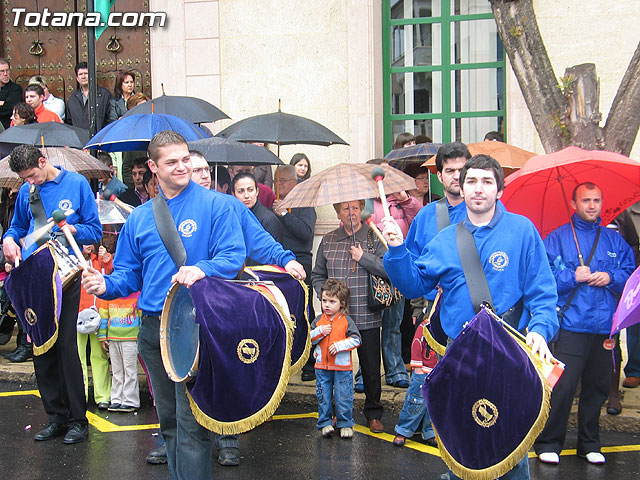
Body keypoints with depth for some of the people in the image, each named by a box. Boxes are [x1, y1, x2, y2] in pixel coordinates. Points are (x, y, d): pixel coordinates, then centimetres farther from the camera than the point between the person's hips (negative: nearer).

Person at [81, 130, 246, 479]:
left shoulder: (214, 205, -3)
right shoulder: (139, 217, 13)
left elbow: (234, 256, -10)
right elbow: (129, 273, 15)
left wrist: (201, 269, -29)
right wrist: (107, 285, -7)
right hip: (153, 329, 6)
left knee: (191, 422, -9)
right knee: (168, 418, 16)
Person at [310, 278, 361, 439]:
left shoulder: (346, 321, -5)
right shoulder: (318, 320, 4)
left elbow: (355, 339, -7)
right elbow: (308, 338, 4)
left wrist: (339, 345, -18)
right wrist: (320, 332, -13)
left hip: (342, 367, -3)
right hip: (322, 367, 3)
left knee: (344, 397, 3)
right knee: (323, 397, 7)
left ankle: (345, 424, 16)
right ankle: (325, 423, 19)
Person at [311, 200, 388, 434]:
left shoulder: (374, 238, 1)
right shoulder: (328, 241, 9)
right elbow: (317, 275, 15)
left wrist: (364, 257, -15)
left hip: (367, 317, -2)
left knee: (371, 368, 3)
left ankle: (373, 414, 17)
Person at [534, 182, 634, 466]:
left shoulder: (614, 240, 14)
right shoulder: (558, 238, 4)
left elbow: (630, 272, 12)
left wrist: (611, 278, -6)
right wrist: (573, 277, -13)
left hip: (605, 326, 4)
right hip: (571, 324, -4)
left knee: (598, 386, 10)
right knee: (562, 385, -8)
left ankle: (590, 443, 24)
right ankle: (549, 443, 5)